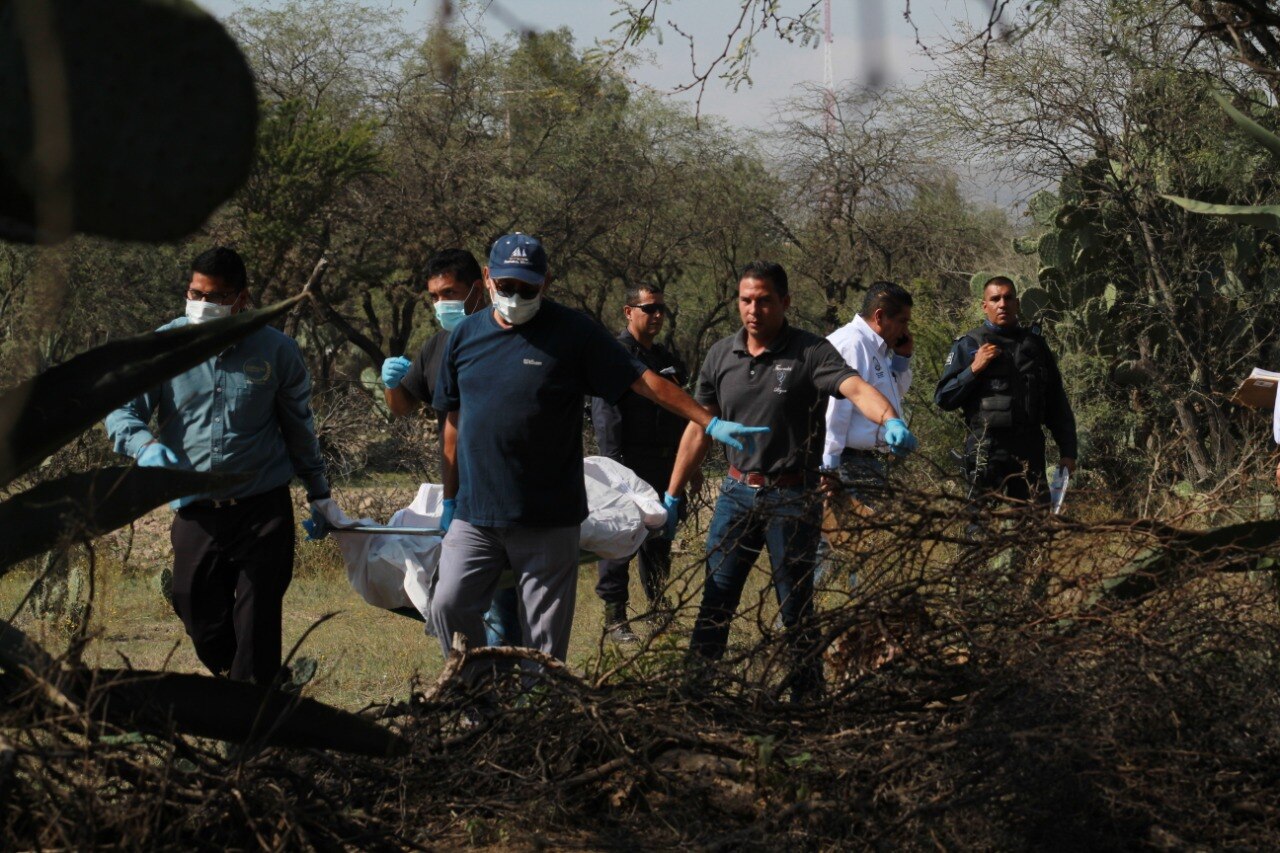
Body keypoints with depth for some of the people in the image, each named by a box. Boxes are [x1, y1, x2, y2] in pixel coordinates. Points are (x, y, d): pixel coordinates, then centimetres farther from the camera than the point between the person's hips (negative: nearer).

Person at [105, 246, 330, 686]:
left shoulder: (277, 350, 0)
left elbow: (299, 427, 11)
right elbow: (121, 409, -6)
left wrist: (319, 494, 15)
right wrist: (146, 446, -27)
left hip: (263, 512, -2)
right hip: (196, 513, 2)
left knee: (257, 631, -1)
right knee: (203, 625, 9)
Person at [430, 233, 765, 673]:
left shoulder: (573, 333, -2)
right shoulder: (466, 336, 9)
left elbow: (644, 381, -3)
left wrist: (710, 422, -9)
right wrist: (450, 499, 17)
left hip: (548, 521, -3)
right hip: (475, 516, 3)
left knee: (544, 642, -2)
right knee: (449, 606, -8)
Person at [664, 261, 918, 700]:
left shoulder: (810, 352, -9)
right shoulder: (721, 355, 5)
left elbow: (856, 388, -26)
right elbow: (699, 429, 12)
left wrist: (890, 420, -47)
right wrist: (672, 497, 13)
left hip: (792, 498, -4)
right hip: (736, 494, 4)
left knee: (797, 610, 5)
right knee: (714, 603, 5)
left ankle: (808, 699, 13)